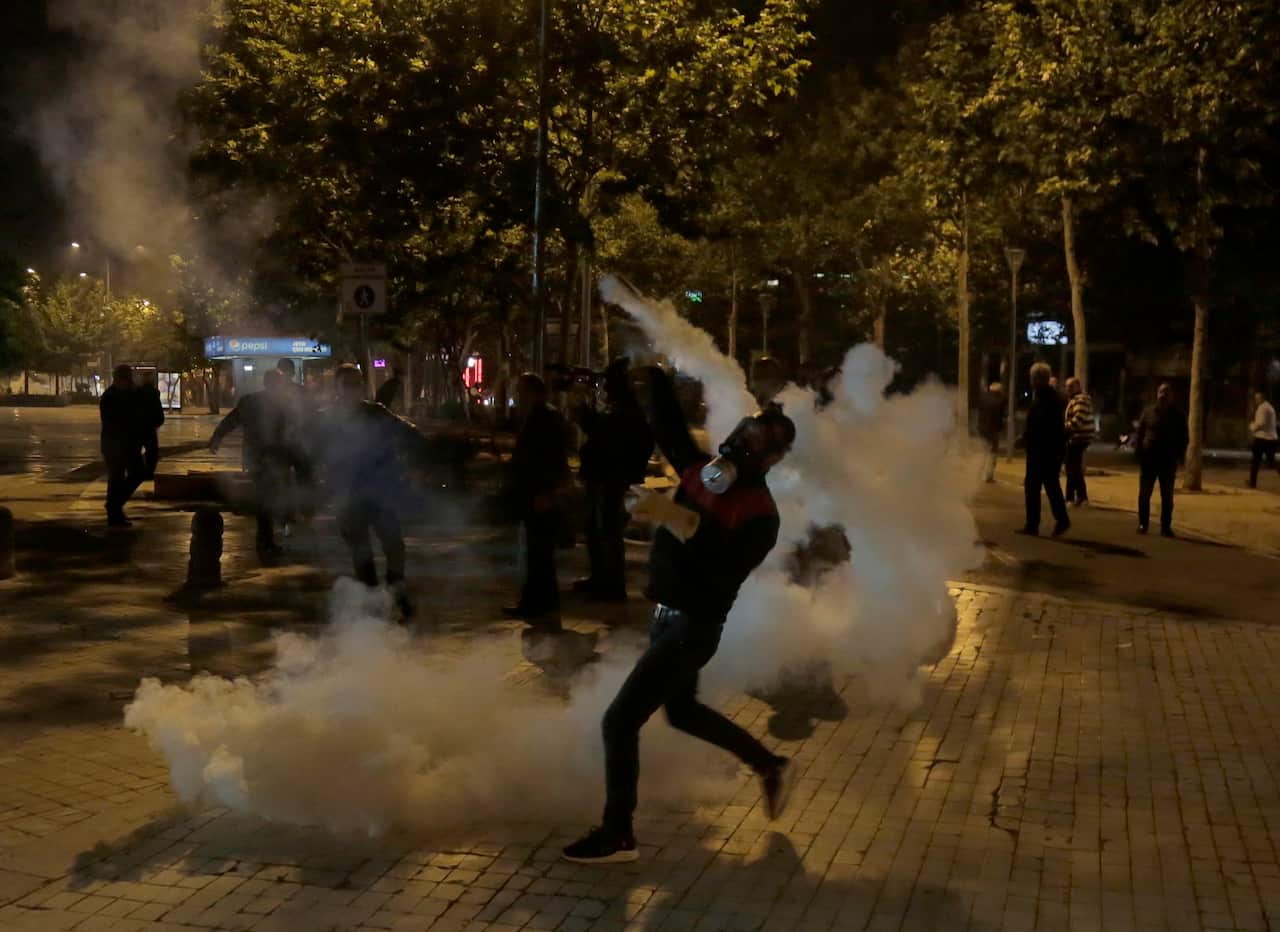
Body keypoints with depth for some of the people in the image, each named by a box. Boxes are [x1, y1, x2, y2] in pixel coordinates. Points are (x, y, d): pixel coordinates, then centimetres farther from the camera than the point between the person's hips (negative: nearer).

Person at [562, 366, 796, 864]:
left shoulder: (760, 515, -18)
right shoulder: (703, 472, 2)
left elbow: (724, 578, -27)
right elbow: (667, 426, 5)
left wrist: (694, 535, -38)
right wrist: (656, 372, 0)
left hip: (693, 627, -9)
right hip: (669, 616, 9)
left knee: (620, 719, -7)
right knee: (682, 710, 26)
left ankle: (617, 835, 5)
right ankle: (770, 766, 42)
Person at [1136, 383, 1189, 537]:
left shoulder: (1179, 416, 4)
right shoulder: (1148, 413, 4)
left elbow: (1183, 439, 6)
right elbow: (1139, 435, 4)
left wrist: (1177, 456, -7)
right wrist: (1140, 455, -5)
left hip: (1168, 462, 0)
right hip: (1148, 460, 0)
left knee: (1167, 497, 2)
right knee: (1144, 495, 2)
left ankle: (1166, 527, 6)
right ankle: (1143, 524, 12)